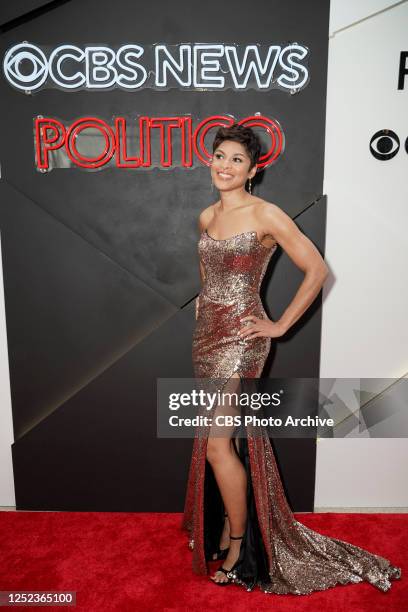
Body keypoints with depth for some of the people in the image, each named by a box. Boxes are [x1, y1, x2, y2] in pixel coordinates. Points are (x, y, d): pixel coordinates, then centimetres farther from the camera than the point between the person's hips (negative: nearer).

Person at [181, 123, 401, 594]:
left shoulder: (266, 215, -10)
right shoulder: (206, 217, 10)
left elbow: (317, 270, -11)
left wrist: (280, 325, -11)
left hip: (240, 338, -7)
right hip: (207, 334, 7)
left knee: (218, 445, -5)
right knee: (214, 439, 15)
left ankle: (239, 546, 18)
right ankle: (221, 528, 35)